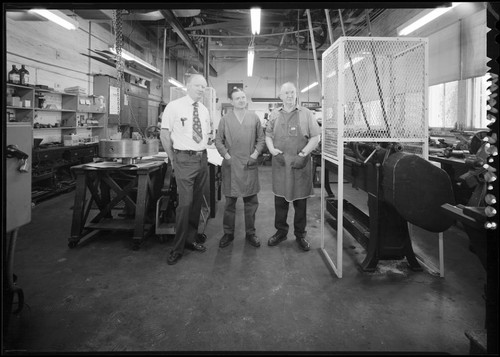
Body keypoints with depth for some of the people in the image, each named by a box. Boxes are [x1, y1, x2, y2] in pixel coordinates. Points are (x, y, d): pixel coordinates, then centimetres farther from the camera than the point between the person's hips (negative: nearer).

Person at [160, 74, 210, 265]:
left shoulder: (204, 110, 11)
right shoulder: (174, 106, -6)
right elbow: (164, 135, -5)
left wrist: (202, 152, 9)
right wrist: (173, 159, -5)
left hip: (202, 158, 6)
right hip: (184, 159, -6)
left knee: (197, 201, 12)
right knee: (185, 203, -10)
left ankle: (191, 239, 28)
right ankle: (178, 249, 3)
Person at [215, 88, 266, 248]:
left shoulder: (254, 117, 8)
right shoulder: (225, 119, 5)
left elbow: (261, 138, 10)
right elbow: (218, 140, 6)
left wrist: (255, 153, -2)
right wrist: (226, 155, -4)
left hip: (250, 164, 1)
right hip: (231, 164, -1)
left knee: (251, 201, 6)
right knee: (230, 202, 4)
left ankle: (250, 233, 19)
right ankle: (228, 233, 17)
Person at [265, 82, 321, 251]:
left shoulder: (306, 114, 3)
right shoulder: (274, 115, 11)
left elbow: (315, 137, 1)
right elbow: (268, 136, 13)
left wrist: (303, 154, -10)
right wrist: (273, 151, -6)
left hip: (300, 164, -2)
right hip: (280, 163, 2)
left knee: (300, 201, 5)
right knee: (280, 199, 8)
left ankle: (300, 234, 18)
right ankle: (281, 231, 23)